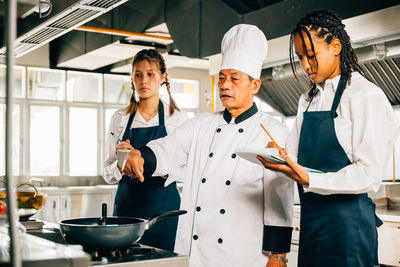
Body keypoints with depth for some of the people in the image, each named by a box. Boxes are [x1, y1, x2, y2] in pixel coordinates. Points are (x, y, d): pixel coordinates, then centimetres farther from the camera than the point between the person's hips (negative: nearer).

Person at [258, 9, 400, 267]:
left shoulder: (366, 95, -10)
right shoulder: (308, 100, 14)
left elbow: (369, 174, -16)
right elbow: (294, 152, 13)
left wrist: (308, 180, -25)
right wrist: (279, 157, -10)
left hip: (347, 219, -6)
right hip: (310, 217, 7)